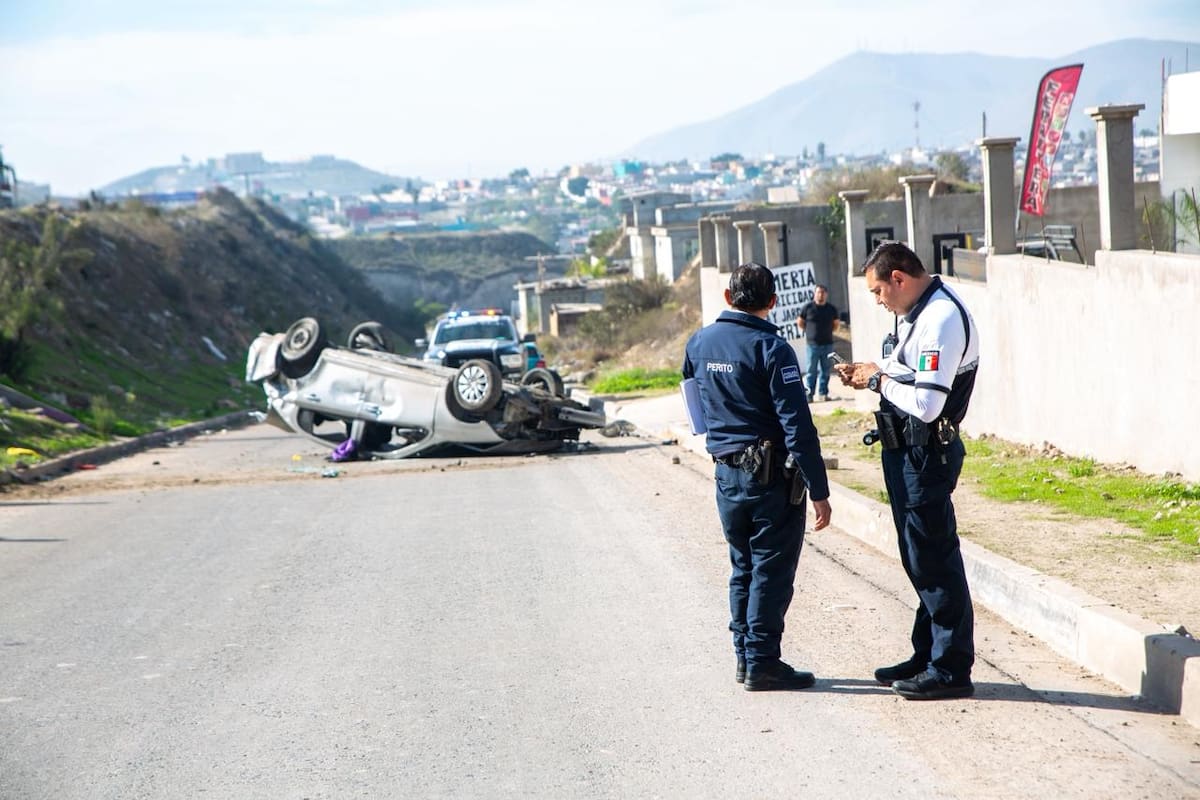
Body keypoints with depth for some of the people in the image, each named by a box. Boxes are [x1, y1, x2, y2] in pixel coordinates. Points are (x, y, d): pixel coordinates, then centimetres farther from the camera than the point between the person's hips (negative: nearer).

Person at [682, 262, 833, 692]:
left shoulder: (699, 343, 4)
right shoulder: (771, 348, -16)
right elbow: (797, 426, -18)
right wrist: (819, 491, -15)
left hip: (726, 474, 6)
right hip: (772, 477, -6)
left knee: (743, 568, 17)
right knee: (771, 571, 2)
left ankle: (744, 655, 22)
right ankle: (761, 663, 4)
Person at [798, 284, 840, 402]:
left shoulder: (831, 308, 6)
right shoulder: (808, 307, -2)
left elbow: (836, 323, 22)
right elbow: (800, 321, 10)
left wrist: (828, 331, 11)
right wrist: (808, 331, 5)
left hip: (827, 344, 3)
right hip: (813, 344, -3)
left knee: (825, 370, 6)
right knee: (812, 370, -2)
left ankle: (823, 393, 12)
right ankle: (809, 394, 2)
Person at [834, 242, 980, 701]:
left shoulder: (942, 320, -20)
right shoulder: (919, 314, 13)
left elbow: (926, 403, -26)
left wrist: (880, 380, -12)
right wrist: (869, 376, 7)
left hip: (926, 452, -10)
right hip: (906, 451, 10)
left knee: (933, 559, -5)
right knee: (918, 559, 17)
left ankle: (952, 668, 1)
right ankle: (927, 656, 27)